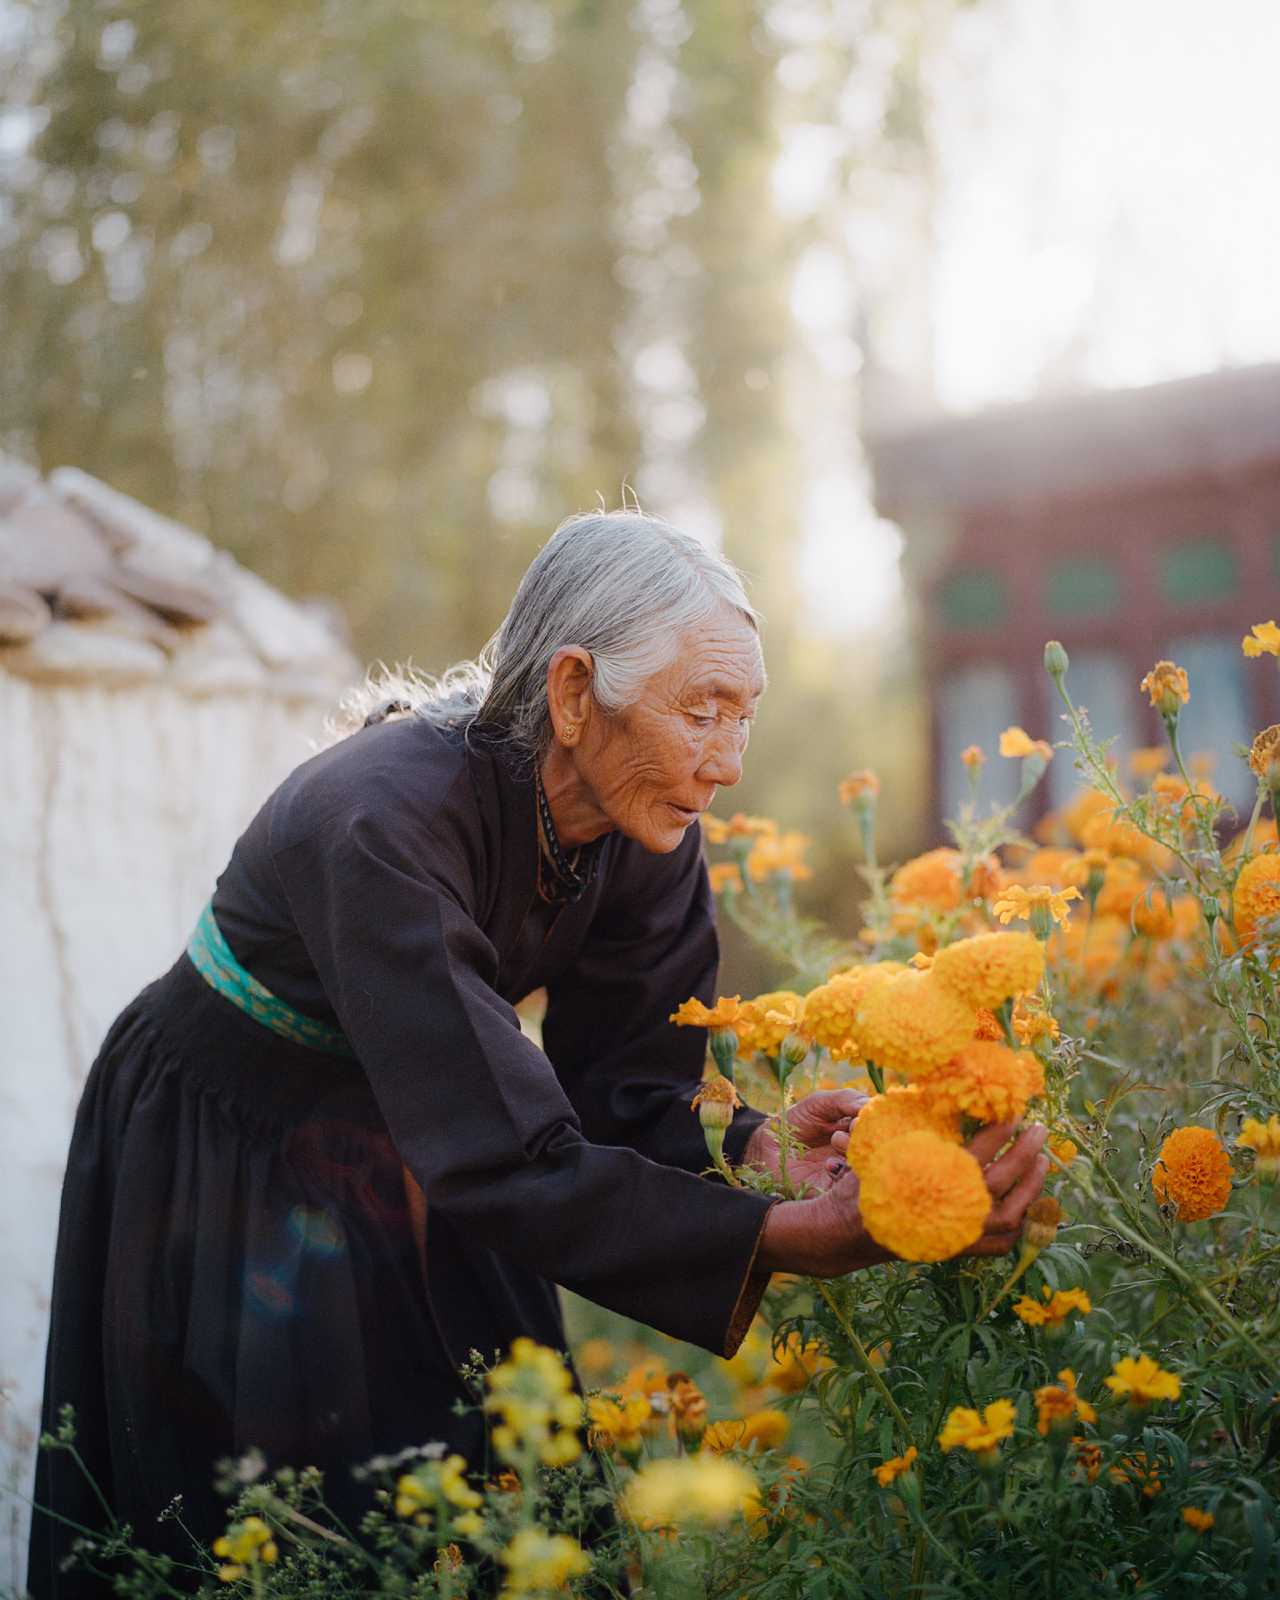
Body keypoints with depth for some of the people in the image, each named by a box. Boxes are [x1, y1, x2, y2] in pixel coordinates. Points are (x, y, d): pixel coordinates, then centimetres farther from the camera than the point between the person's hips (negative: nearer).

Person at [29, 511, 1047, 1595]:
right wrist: (796, 1237, -44)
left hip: (407, 1156, 6)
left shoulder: (645, 831, -15)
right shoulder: (386, 821, -36)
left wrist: (760, 1149, -31)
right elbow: (508, 1159, -40)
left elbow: (623, 1085, -11)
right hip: (220, 1169, -5)